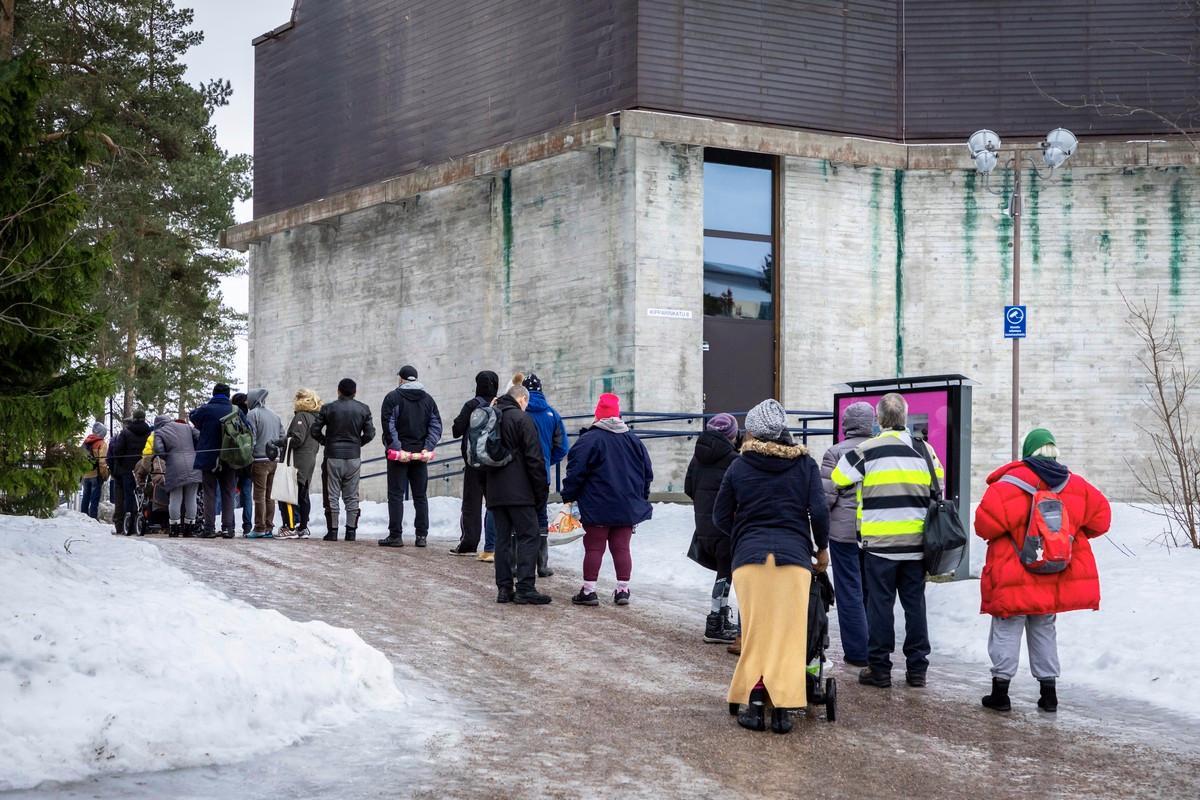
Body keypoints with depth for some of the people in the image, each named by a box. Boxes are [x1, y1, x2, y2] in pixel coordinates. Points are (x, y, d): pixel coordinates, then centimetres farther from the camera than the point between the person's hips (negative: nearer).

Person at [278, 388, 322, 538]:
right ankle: (303, 528, 13)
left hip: (297, 463, -9)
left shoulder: (301, 416, -10)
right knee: (303, 496, 12)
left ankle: (291, 527, -13)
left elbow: (297, 438, -20)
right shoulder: (315, 418, 18)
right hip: (310, 461, 9)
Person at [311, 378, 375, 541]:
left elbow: (315, 431, -3)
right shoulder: (363, 409, 1)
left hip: (333, 456, -2)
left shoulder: (328, 408, -3)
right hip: (354, 456, 2)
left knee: (332, 495, 4)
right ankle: (351, 531, 6)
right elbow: (370, 433, -1)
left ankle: (332, 531, 3)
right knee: (352, 496, 9)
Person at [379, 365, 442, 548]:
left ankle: (395, 535, -4)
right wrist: (428, 448, 0)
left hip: (398, 454, -4)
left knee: (396, 495, -1)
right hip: (420, 456, 4)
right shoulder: (428, 399, 10)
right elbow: (436, 426, 4)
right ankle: (421, 535, 6)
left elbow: (388, 425, -12)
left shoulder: (393, 397, -3)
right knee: (420, 496, 9)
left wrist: (396, 448, -13)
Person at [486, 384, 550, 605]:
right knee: (528, 536, -4)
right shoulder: (522, 419, -7)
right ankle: (525, 588, -11)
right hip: (519, 492, -7)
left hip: (495, 492, 7)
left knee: (502, 537, 9)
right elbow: (534, 458, -11)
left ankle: (504, 588, 7)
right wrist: (542, 490, -5)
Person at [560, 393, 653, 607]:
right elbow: (647, 472, 14)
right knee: (621, 548, 9)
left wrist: (569, 495, -1)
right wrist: (642, 497, 25)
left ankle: (588, 591, 2)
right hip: (627, 507, 4)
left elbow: (576, 471, -12)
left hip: (597, 508, -4)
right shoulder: (633, 440, 7)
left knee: (594, 548, 1)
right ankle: (623, 589, 10)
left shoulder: (589, 439, -9)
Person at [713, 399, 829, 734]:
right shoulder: (805, 464, 7)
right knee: (789, 633, 1)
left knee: (755, 633, 6)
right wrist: (822, 548, 14)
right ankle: (782, 707, -1)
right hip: (794, 557, 0)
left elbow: (721, 516, 12)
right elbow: (819, 511, 0)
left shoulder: (739, 467, 7)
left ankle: (755, 704, 3)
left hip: (750, 556, 0)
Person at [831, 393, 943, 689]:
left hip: (880, 543, -3)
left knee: (880, 604, 3)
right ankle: (917, 668, 14)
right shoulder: (925, 451, 6)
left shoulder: (868, 450, -8)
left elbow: (838, 478, 1)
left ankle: (879, 668, 5)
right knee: (915, 604, 10)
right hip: (916, 544, 4)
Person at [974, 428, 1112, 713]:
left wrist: (990, 534, 1)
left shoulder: (1013, 481, -15)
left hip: (1015, 577, -5)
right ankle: (1049, 693, 21)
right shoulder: (1074, 484, 2)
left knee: (1006, 630, 4)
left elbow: (987, 522, -21)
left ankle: (1000, 692, 4)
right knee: (1044, 630, 18)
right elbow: (1100, 518, 9)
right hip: (1056, 581, 5)